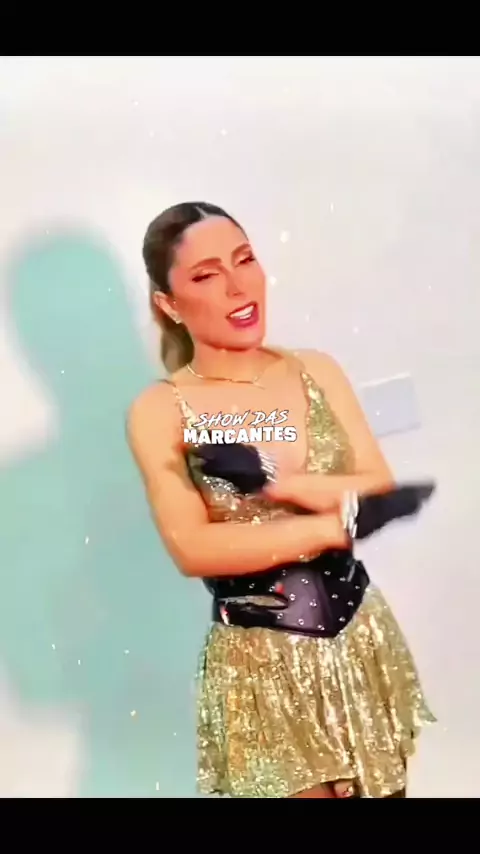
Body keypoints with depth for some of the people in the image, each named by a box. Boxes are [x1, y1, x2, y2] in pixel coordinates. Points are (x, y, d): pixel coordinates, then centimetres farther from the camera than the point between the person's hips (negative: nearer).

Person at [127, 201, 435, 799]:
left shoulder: (316, 371, 1)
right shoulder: (160, 412, -11)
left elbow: (383, 491, -6)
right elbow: (193, 550, -21)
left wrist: (273, 479, -20)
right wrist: (335, 524, -18)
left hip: (361, 641, 4)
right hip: (261, 664, -4)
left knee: (384, 787, 18)